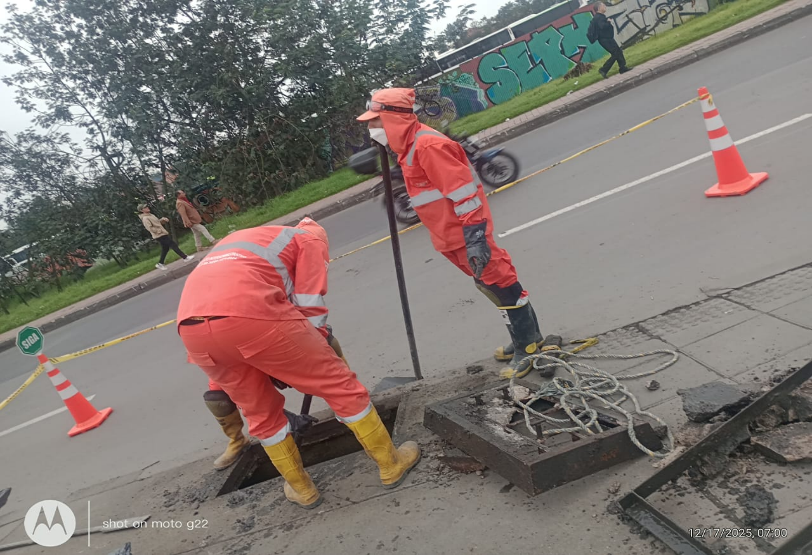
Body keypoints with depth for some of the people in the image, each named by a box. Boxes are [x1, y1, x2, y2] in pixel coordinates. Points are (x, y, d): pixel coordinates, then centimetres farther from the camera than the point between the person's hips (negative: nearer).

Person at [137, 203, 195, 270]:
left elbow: (158, 222, 23)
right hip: (160, 235, -10)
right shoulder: (145, 218, -14)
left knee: (165, 249, 15)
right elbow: (150, 228, -22)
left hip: (162, 234, 10)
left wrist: (163, 219, 2)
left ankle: (160, 264, 22)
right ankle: (185, 257, -4)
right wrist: (160, 231, -21)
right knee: (173, 245, -8)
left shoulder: (151, 215, 15)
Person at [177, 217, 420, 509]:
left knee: (261, 413, 26)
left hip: (192, 327, 7)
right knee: (339, 384, 12)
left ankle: (301, 489, 38)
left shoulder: (237, 242, 41)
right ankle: (391, 464, 25)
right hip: (249, 315, -6)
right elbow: (311, 308, 14)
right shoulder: (310, 237, 24)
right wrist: (318, 360, 28)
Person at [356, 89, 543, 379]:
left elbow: (462, 189, -25)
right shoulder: (410, 146, 13)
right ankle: (527, 337, 32)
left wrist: (474, 235, -28)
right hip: (455, 236, 10)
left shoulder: (426, 145, -19)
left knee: (499, 283, 0)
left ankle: (526, 348, 12)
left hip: (467, 234, -10)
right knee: (491, 283, 18)